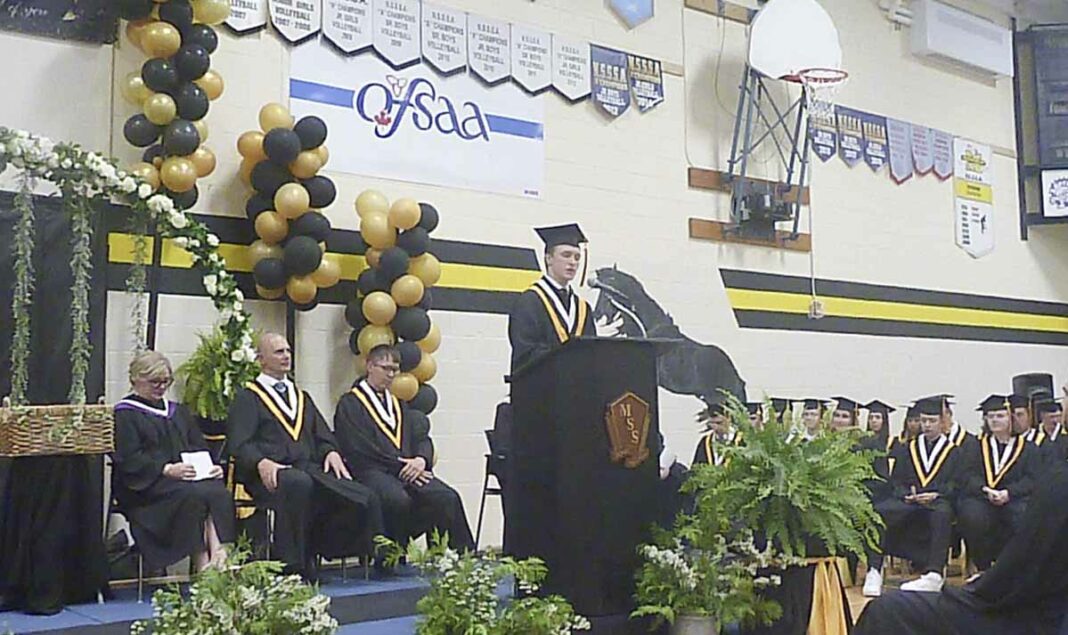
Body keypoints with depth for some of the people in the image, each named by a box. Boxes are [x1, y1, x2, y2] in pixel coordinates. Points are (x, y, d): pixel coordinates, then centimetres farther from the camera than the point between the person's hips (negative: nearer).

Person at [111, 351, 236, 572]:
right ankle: (202, 564, -34)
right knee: (193, 495, -35)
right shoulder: (124, 414, 3)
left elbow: (199, 448, 22)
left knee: (219, 492, -29)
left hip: (189, 478, 5)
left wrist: (210, 466, -1)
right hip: (145, 486, -5)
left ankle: (219, 559, -42)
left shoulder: (178, 412, 25)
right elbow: (127, 459, -10)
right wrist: (167, 469, -23)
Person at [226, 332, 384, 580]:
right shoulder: (247, 398, 11)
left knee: (366, 499, -22)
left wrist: (331, 451, -1)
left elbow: (322, 436, 23)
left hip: (309, 468, 5)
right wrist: (260, 462, -23)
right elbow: (239, 444, -2)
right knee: (299, 484, -42)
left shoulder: (302, 398, 29)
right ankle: (292, 565, -32)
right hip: (271, 474, -5)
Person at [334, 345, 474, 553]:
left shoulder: (397, 405, 28)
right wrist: (399, 465, -11)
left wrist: (421, 459, -5)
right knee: (399, 500, -38)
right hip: (370, 471, -5)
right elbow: (358, 449, -6)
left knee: (448, 498, -22)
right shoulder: (349, 404, 7)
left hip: (408, 470, 6)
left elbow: (422, 438, 19)